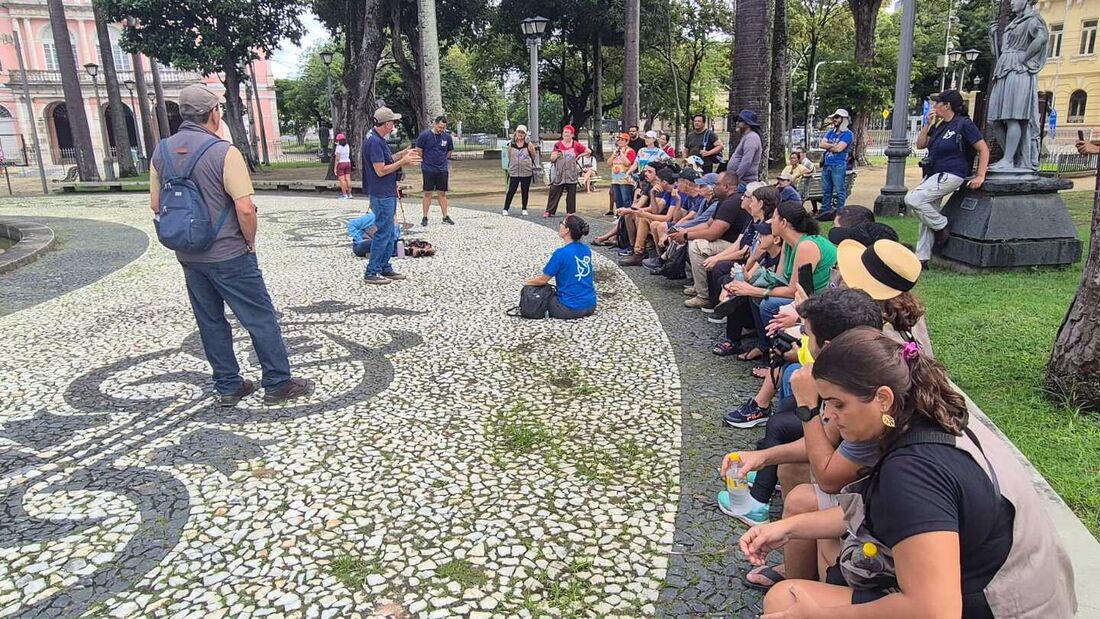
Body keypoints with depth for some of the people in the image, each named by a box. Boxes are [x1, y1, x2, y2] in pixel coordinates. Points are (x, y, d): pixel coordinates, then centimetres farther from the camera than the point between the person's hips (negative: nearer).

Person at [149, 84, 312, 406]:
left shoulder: (161, 151, 3)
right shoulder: (223, 151, -16)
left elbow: (156, 205, 9)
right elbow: (245, 208, -21)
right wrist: (250, 241, -5)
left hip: (188, 256, 7)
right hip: (228, 255, -6)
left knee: (211, 322, 14)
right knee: (261, 318, 4)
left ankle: (227, 387, 23)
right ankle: (278, 383, 11)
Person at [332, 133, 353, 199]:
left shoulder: (338, 147, -11)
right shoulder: (347, 146, 7)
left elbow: (337, 158, -15)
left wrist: (335, 168, -11)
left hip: (340, 164, -6)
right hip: (348, 163, 6)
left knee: (342, 180, -5)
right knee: (348, 179, 6)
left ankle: (344, 195, -7)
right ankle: (349, 194, 8)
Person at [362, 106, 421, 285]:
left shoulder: (377, 139, 12)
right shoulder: (374, 141, -19)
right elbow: (381, 170, -22)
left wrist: (402, 154, 11)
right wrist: (403, 161, -16)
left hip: (387, 193, 10)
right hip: (382, 195, -10)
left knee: (389, 233, 15)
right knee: (383, 234, -5)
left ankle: (385, 268, 22)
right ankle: (371, 272, 1)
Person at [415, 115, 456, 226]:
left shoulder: (447, 137, 1)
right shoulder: (425, 135, -8)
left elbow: (450, 151, 18)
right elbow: (418, 151, 0)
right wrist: (423, 163, 8)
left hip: (443, 170, 3)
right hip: (428, 169, -2)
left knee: (442, 193, 7)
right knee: (427, 193, 2)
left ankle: (445, 217, 12)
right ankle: (425, 217, 8)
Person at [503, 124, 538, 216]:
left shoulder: (529, 145, -3)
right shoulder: (511, 145, 2)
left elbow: (534, 157, 5)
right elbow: (509, 157, 13)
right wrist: (514, 164, 12)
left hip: (526, 172, 0)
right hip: (514, 172, 0)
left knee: (525, 191, 7)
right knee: (511, 191, -2)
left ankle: (524, 209, 19)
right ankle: (505, 209, 5)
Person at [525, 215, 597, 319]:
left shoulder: (561, 253, -18)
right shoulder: (587, 250, 2)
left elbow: (543, 280, -7)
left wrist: (528, 282, 13)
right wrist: (545, 275, 21)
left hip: (571, 308, -7)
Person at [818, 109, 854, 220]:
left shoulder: (847, 134, -3)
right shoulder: (830, 132, 18)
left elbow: (839, 148, -14)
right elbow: (822, 144, 4)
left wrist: (828, 146, 0)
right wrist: (833, 145, -7)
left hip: (839, 165, -7)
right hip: (826, 165, 7)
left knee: (839, 191, -5)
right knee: (826, 190, 10)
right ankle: (825, 211, 17)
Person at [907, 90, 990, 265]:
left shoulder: (964, 124, -9)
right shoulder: (939, 126, 13)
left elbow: (983, 149, -10)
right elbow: (920, 144, 13)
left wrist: (980, 176, -16)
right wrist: (927, 124, 2)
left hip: (950, 175, -8)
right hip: (933, 175, 8)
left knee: (912, 199, -24)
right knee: (927, 218, 9)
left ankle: (942, 226, -5)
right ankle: (922, 257, 16)